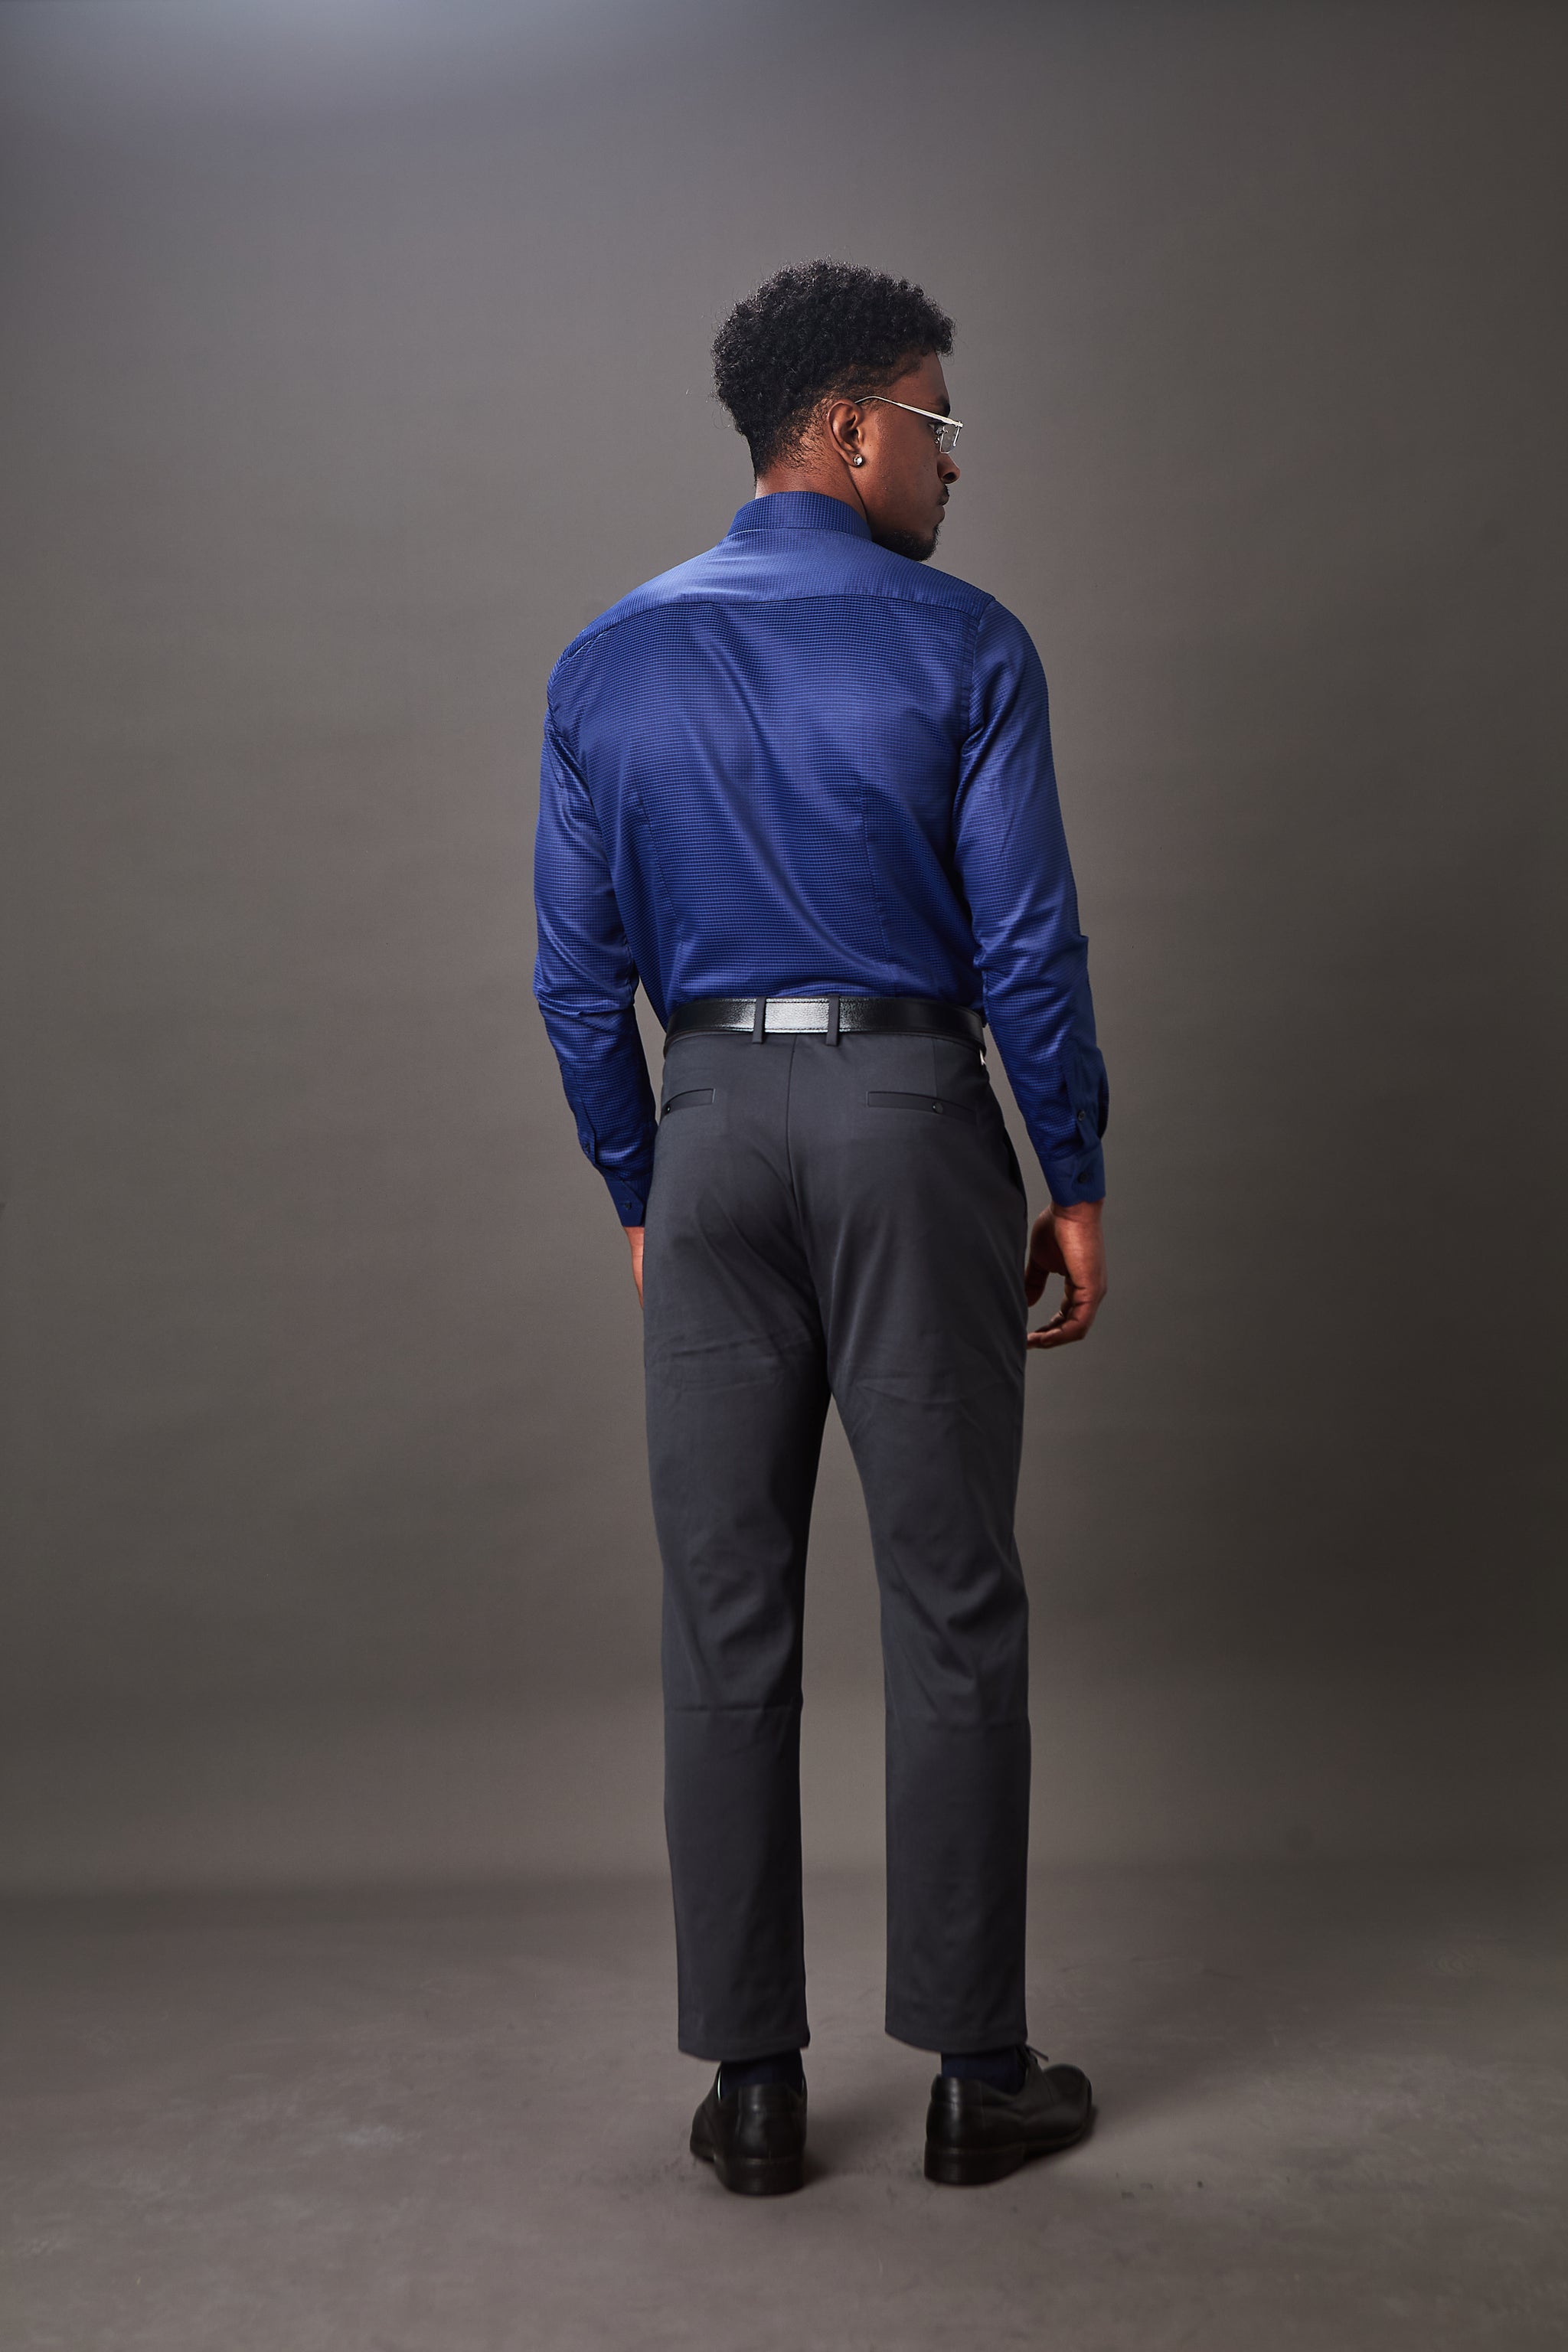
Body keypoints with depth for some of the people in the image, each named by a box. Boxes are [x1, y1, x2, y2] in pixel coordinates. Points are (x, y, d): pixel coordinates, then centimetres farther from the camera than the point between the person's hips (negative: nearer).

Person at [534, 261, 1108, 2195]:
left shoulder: (608, 666, 7)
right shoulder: (961, 649, -4)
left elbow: (580, 974, 6)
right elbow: (1027, 947, -7)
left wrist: (642, 1197, 14)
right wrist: (1074, 1183, 2)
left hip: (711, 1132, 4)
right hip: (912, 1124, -3)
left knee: (725, 1620, 7)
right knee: (951, 1607, 5)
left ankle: (750, 2083, 16)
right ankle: (975, 2069, 15)